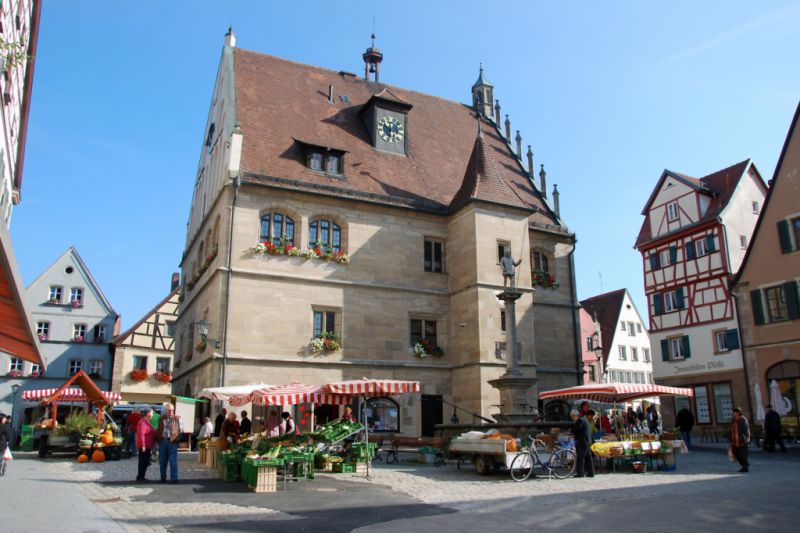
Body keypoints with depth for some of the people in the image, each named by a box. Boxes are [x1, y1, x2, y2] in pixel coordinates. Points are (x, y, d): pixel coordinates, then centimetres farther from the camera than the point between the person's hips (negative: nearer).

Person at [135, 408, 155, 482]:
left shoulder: (147, 421, 15)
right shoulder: (143, 422, -19)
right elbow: (141, 434, -25)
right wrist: (143, 446, -26)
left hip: (147, 446, 10)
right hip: (144, 447, -10)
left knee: (146, 462, 14)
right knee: (143, 462, -3)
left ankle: (142, 477, 22)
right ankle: (139, 478, 4)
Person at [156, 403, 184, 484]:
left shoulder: (177, 419, 0)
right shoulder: (161, 419, 10)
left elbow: (181, 429, 1)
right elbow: (158, 430, 17)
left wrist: (176, 436, -10)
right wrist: (158, 439, 8)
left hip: (172, 441, -4)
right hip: (162, 441, 4)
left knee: (173, 461, -3)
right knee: (162, 461, 11)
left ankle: (174, 478, 2)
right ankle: (163, 478, 24)